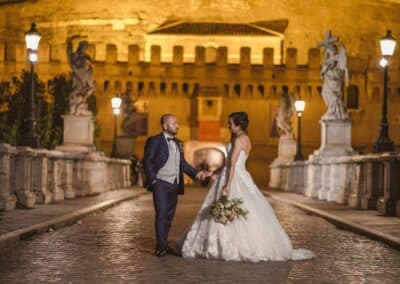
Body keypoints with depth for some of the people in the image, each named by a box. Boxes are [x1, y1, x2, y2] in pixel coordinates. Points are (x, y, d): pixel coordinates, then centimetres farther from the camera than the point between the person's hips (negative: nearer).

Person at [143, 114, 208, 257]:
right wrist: (153, 180, -13)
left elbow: (183, 163, 17)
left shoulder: (177, 143, 16)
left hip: (174, 185, 7)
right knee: (161, 214, -9)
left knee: (169, 216, 9)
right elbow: (147, 161, -8)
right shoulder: (155, 141, -5)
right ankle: (161, 246, -5)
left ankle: (163, 245, 18)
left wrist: (196, 173, 4)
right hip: (161, 184, -7)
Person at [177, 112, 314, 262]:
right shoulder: (245, 139, 15)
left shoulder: (238, 140, -13)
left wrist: (228, 184, -24)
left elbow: (233, 163, -20)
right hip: (241, 176, 9)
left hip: (234, 177, -9)